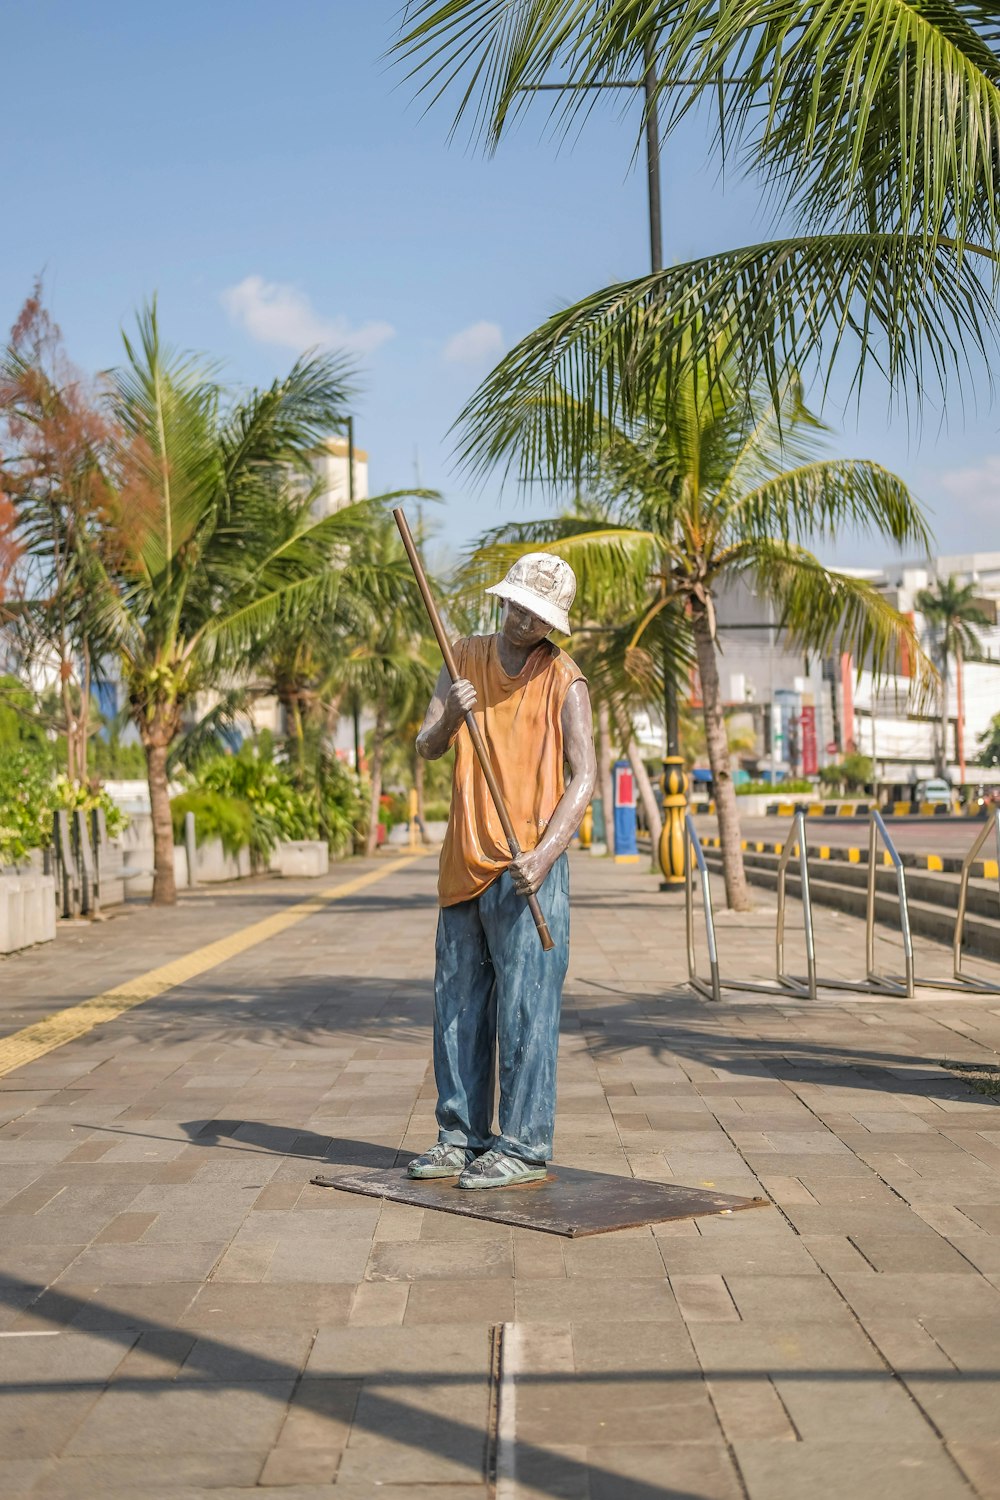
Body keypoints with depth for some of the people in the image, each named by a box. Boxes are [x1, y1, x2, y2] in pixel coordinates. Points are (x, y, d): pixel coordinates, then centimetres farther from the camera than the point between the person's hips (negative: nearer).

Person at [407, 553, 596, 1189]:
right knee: (457, 1005, 10)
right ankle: (463, 1136, 21)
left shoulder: (565, 682, -5)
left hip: (527, 869, -6)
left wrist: (544, 854, -24)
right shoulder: (465, 658, 9)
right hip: (465, 866, 6)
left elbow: (584, 778, -11)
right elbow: (427, 748, 5)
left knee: (525, 1008, -5)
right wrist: (450, 717, -19)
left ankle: (525, 1147, 1)